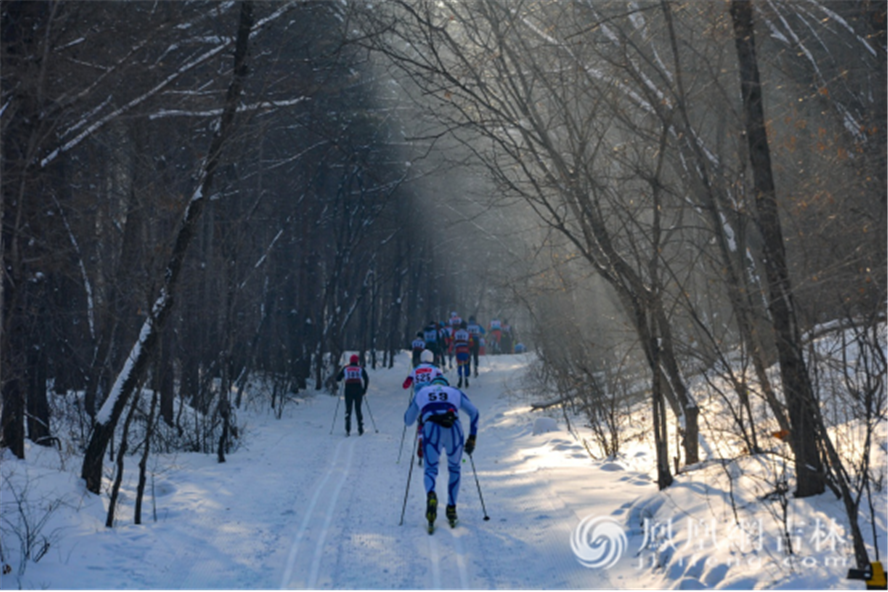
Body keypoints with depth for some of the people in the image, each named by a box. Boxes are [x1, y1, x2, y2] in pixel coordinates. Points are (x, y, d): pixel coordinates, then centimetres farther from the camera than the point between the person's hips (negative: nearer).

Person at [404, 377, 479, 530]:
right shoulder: (455, 392, 32)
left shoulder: (421, 393, 31)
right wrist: (472, 438, 23)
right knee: (454, 469, 21)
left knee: (431, 469, 1)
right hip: (454, 428, 1)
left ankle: (431, 495, -33)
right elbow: (473, 412, 22)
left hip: (431, 429, -1)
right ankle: (451, 509, 14)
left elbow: (408, 420, 36)